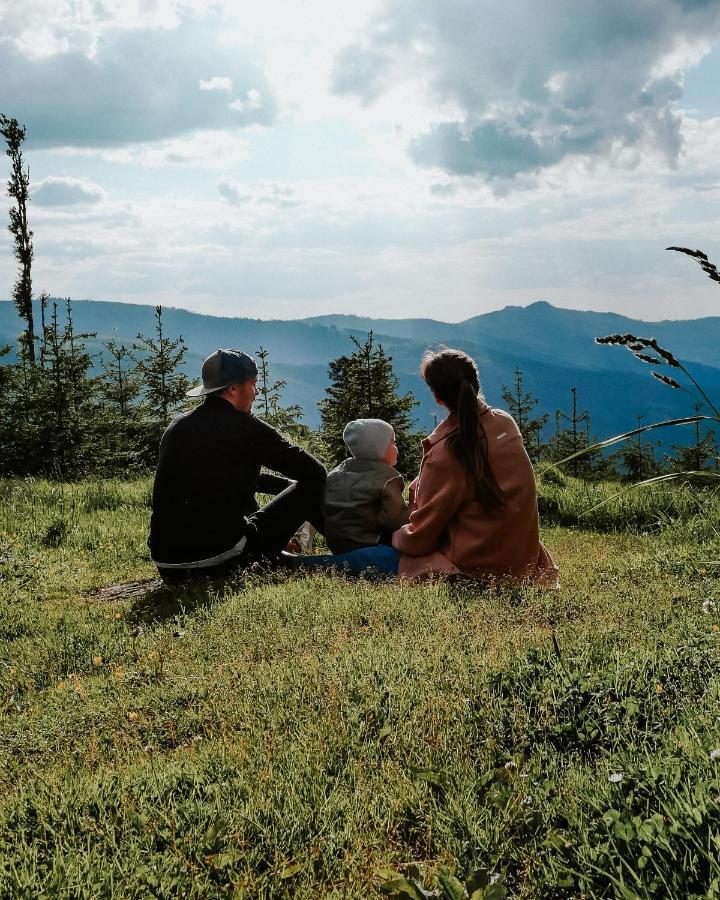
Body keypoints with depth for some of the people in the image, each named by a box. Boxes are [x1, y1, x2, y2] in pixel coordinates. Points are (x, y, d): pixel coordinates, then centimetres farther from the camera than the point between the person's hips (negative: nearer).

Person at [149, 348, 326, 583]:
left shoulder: (177, 426, 12)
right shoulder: (245, 427, -8)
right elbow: (315, 472, -3)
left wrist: (287, 484, 32)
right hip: (222, 560, -7)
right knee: (309, 489, 6)